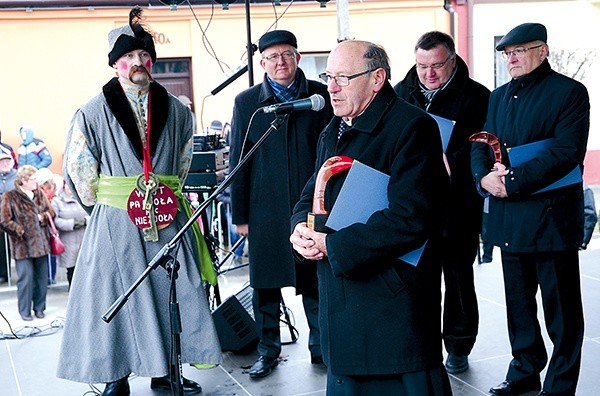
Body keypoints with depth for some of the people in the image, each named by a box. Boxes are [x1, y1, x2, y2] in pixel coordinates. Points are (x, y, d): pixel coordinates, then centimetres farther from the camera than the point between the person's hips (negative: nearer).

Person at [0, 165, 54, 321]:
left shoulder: (39, 194, 11)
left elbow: (51, 212, 14)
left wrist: (42, 217, -6)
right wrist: (21, 231, -10)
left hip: (41, 243, 5)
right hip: (23, 246, -5)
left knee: (42, 277, 9)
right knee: (26, 277, -4)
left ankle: (39, 308, 23)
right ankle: (25, 311, 10)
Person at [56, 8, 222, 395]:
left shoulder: (176, 111, 7)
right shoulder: (93, 113, 0)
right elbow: (79, 168, 3)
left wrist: (168, 197, 9)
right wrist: (103, 205, 3)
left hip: (168, 219, 3)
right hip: (115, 225, -2)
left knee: (171, 293, 7)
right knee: (116, 295, 3)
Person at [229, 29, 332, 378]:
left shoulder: (321, 96, 3)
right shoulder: (247, 102, 4)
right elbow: (238, 161, 4)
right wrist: (240, 214, 2)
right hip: (266, 209, 0)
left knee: (316, 283, 8)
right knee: (265, 284, 8)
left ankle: (321, 347, 24)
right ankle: (268, 351, 23)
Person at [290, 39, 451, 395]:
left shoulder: (412, 127, -15)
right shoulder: (333, 133, 14)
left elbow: (410, 218, -24)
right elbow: (311, 196, 18)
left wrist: (333, 245, -19)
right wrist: (303, 227, -6)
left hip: (394, 304, -8)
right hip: (340, 296, 8)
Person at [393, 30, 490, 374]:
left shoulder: (476, 97, -3)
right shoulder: (400, 94, 8)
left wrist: (452, 164, -22)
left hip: (457, 207, -2)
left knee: (458, 278, 10)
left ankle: (458, 348, 26)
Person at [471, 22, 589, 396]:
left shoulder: (570, 92, -5)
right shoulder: (499, 96, 15)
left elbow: (567, 152, -16)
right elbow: (481, 145, 12)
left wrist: (513, 181, -20)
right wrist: (485, 177, -9)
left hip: (552, 215, -6)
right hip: (510, 218, 6)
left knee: (560, 309, 4)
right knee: (518, 303, 16)